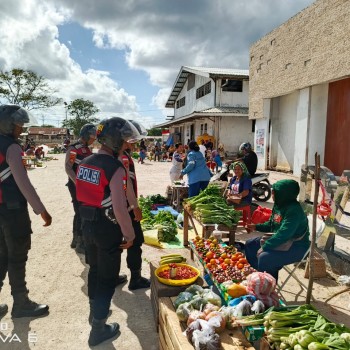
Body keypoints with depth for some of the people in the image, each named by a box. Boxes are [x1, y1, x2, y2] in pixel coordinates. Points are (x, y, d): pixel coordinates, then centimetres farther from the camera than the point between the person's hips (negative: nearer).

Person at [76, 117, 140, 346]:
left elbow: (83, 194, 11)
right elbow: (119, 207, -28)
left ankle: (95, 310, 46)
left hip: (87, 224, 8)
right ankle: (98, 328, 21)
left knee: (95, 269, 25)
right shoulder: (115, 168, -22)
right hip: (107, 228, -8)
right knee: (108, 277, 9)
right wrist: (130, 234, -17)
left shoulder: (85, 163, 3)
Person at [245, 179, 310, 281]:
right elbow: (271, 225, 17)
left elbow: (283, 234, -33)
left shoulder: (294, 210, -25)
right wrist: (256, 226, 3)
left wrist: (264, 247, -30)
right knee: (250, 244, 12)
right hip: (278, 240, 10)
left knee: (264, 257, -30)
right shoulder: (278, 205, 2)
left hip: (296, 247, -10)